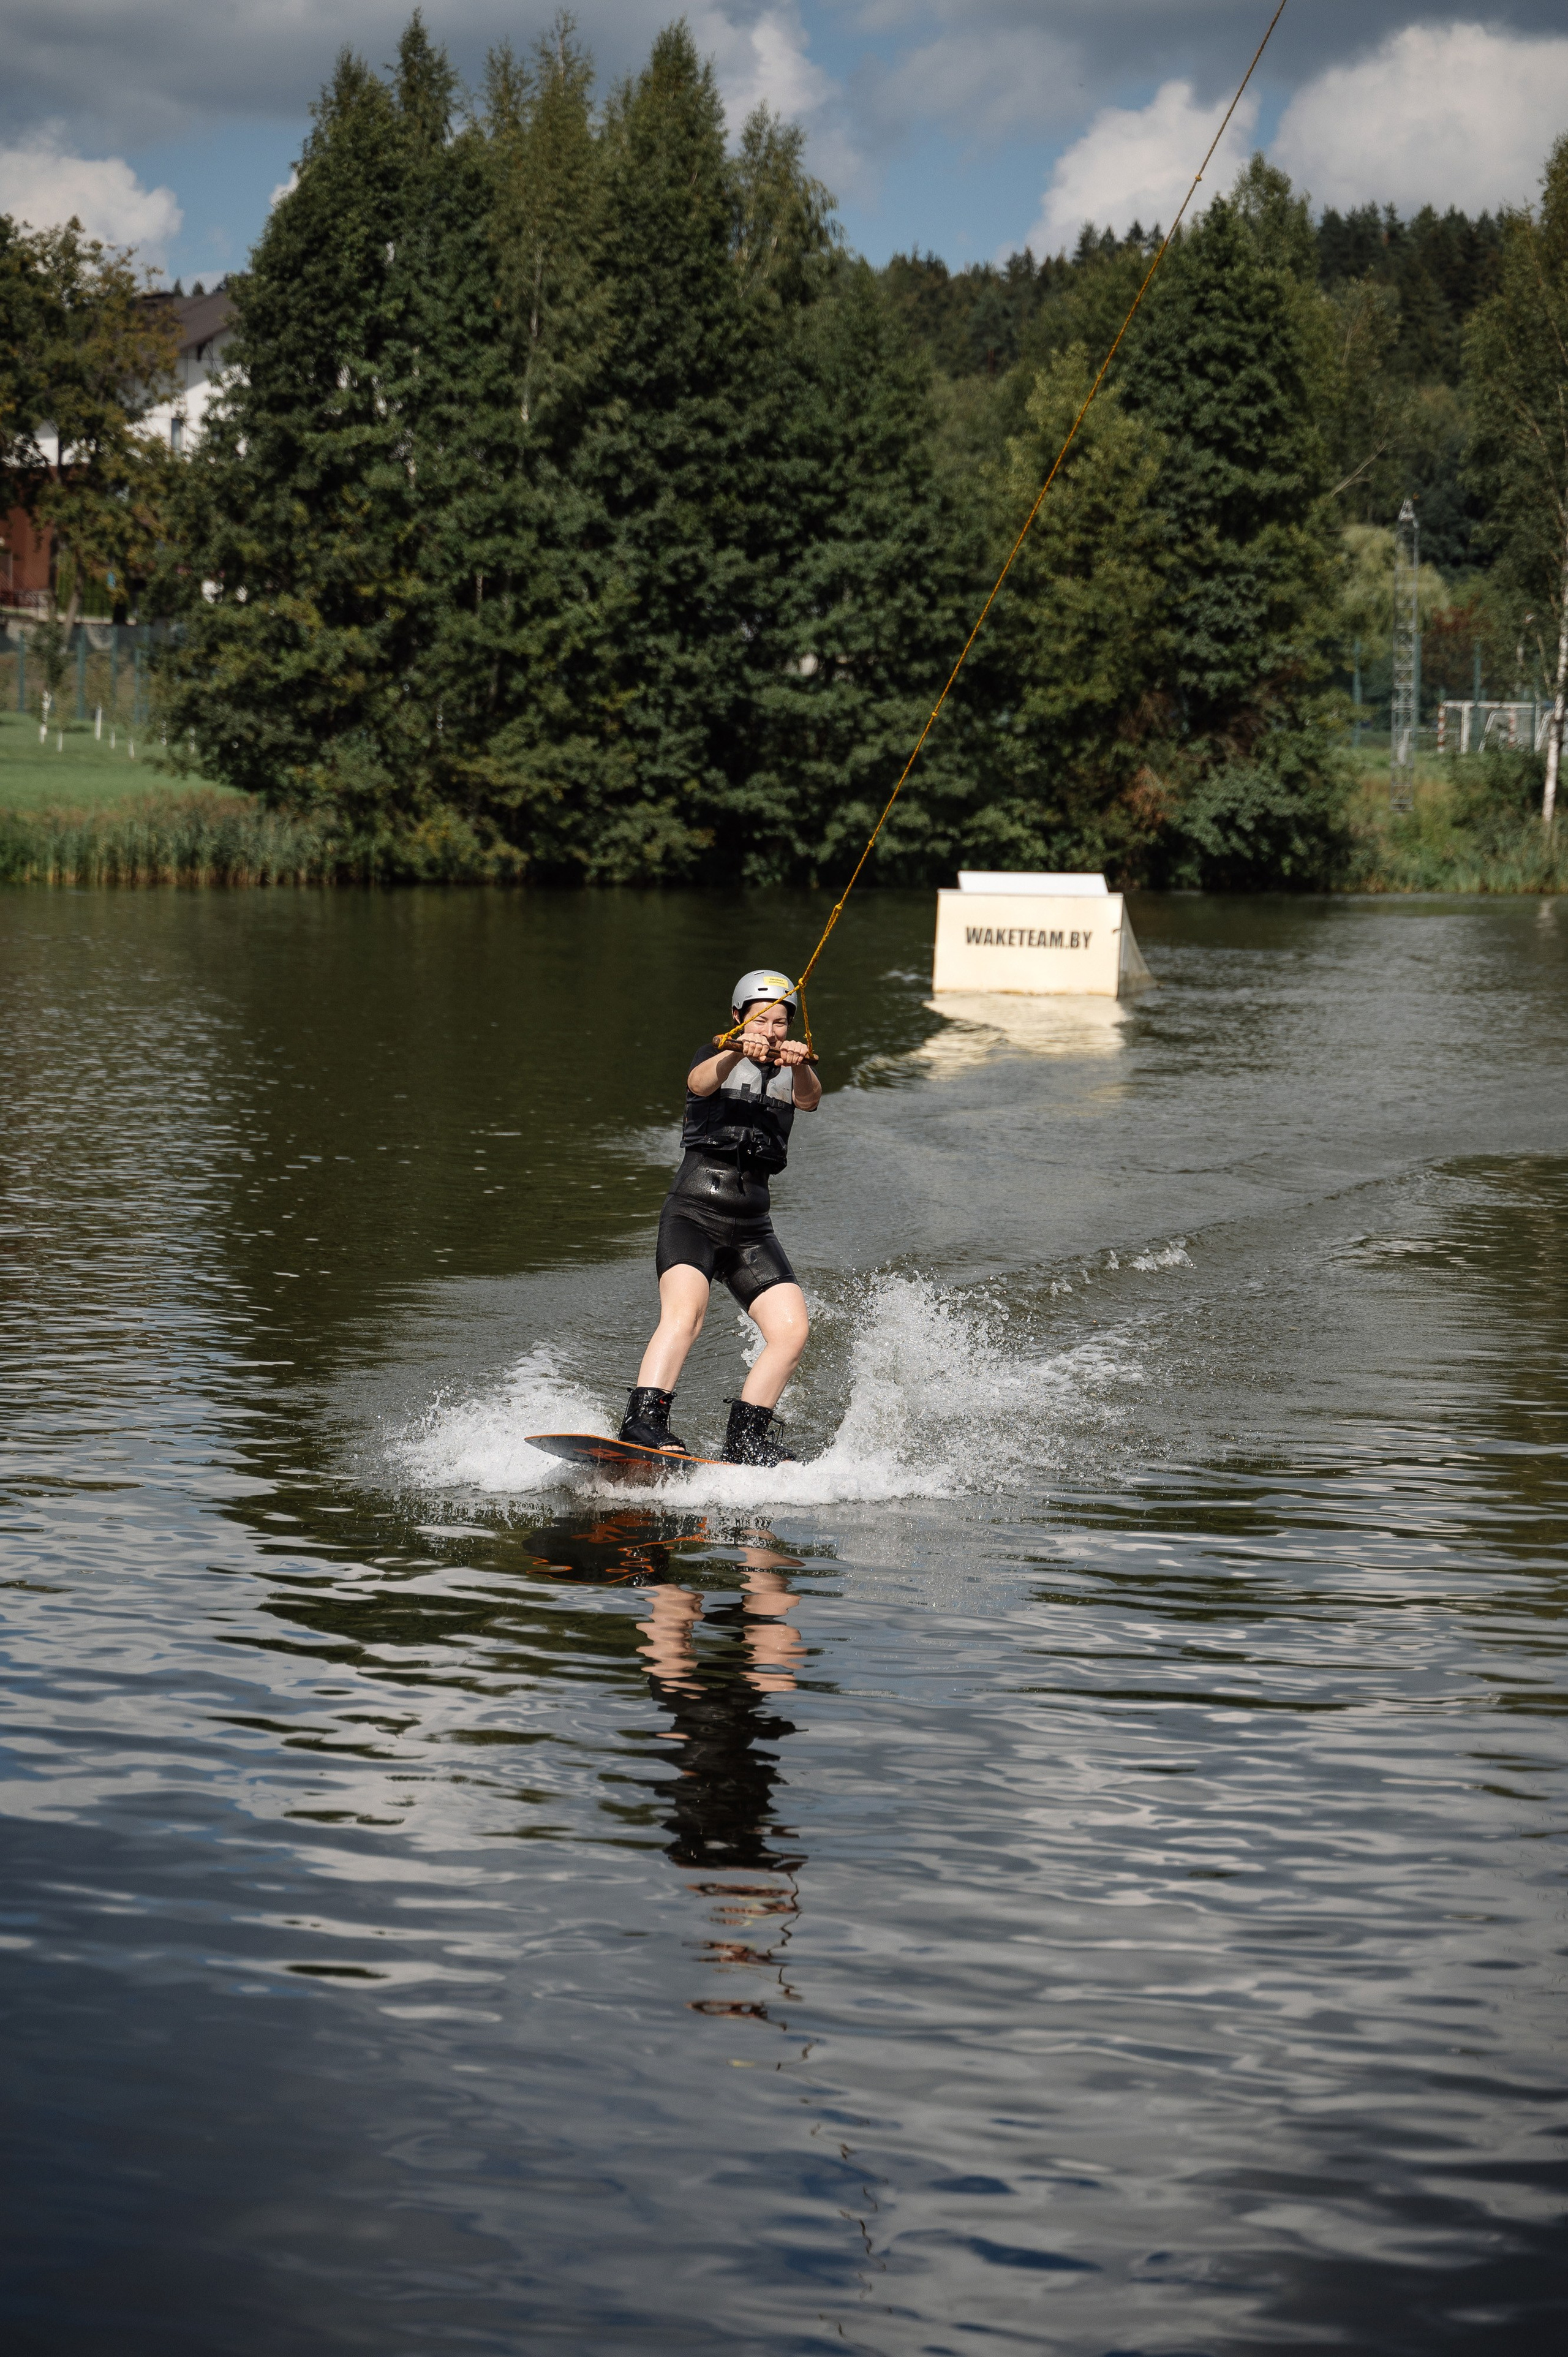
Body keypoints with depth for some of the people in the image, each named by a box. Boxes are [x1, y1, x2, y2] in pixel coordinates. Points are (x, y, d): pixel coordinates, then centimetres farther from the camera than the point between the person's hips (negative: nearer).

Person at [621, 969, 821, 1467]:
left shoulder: (790, 1073, 17)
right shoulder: (716, 1056, 8)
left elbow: (809, 1099, -8)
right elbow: (700, 1081, -17)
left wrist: (799, 1065, -32)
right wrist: (737, 1051, -40)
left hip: (752, 1226, 5)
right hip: (694, 1211, -5)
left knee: (792, 1329, -10)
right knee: (683, 1314, -28)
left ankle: (744, 1440, -3)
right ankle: (642, 1422, -37)